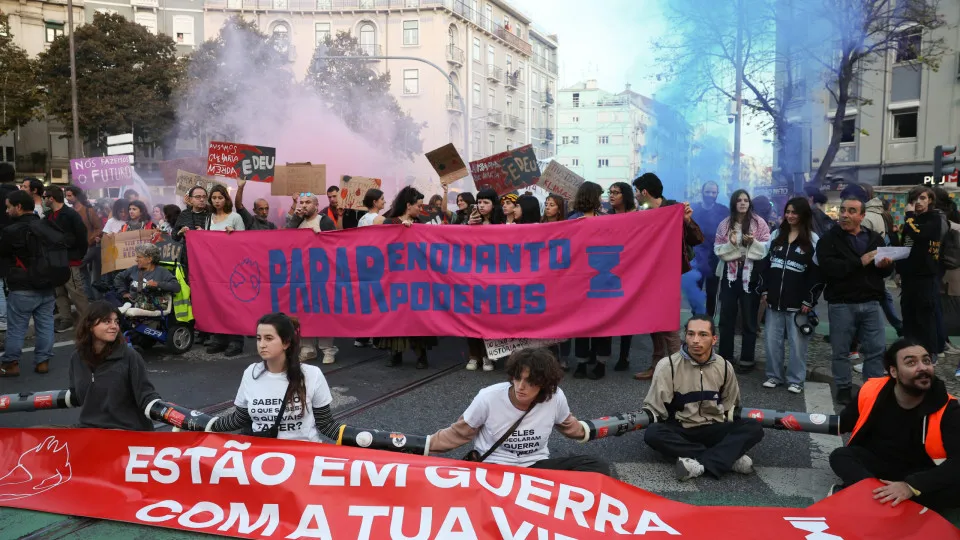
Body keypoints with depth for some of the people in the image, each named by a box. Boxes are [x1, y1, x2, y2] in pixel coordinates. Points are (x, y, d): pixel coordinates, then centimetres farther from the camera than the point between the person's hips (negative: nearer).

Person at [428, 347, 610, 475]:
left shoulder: (555, 398, -11)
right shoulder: (488, 398, -17)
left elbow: (567, 425, 15)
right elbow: (459, 432, 0)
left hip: (537, 466, 3)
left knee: (597, 468, -21)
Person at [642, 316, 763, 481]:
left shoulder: (724, 367, 1)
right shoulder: (668, 366, -10)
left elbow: (730, 407, 15)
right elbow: (653, 409, -8)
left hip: (712, 430, 3)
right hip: (679, 431, -3)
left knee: (754, 427, -21)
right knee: (652, 433, -35)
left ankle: (700, 463, -36)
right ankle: (730, 458, -33)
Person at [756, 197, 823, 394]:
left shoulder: (813, 240, -2)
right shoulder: (776, 235, 12)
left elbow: (817, 272, -4)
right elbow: (764, 263, 13)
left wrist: (809, 300, -9)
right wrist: (763, 291, 6)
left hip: (798, 303, -4)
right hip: (774, 300, 4)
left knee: (797, 343, 2)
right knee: (772, 340, 7)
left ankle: (795, 380, 13)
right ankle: (774, 376, 20)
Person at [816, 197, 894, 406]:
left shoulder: (875, 238, 11)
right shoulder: (829, 238, -3)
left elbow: (888, 271, 14)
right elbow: (827, 267, -18)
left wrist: (885, 265, -10)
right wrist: (860, 262, -22)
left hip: (871, 303, 3)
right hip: (841, 304, -3)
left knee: (875, 350, 7)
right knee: (841, 350, 6)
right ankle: (844, 388, 19)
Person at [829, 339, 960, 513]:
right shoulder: (873, 391, -13)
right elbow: (844, 421, 5)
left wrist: (912, 486, -42)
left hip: (919, 473, -1)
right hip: (875, 463, 1)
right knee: (840, 456, -27)